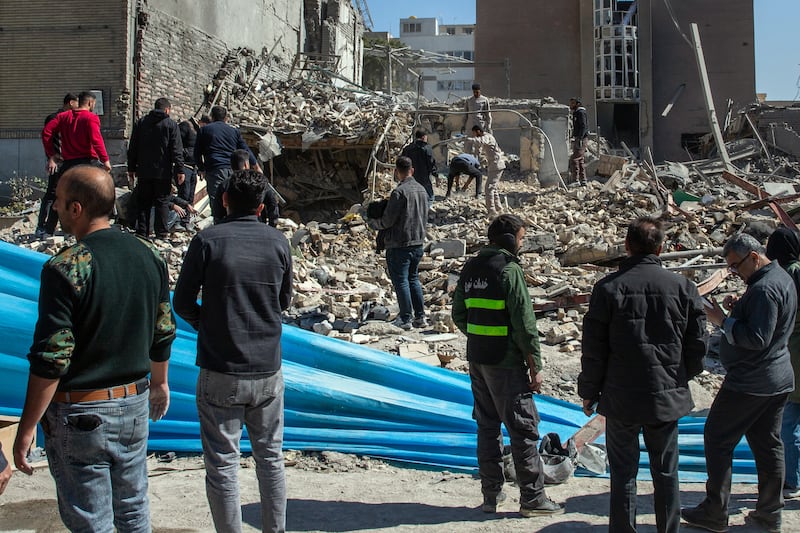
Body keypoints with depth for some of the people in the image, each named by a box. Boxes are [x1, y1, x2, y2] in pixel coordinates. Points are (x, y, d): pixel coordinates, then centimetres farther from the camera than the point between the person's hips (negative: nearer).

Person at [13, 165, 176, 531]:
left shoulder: (65, 269, -20)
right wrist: (159, 381, 25)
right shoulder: (148, 256, -1)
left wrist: (27, 428, -12)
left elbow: (51, 359, -21)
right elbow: (164, 332, 9)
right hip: (135, 403, 6)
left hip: (80, 413, -6)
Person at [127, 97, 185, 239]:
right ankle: (161, 233, 2)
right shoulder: (171, 124, -3)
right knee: (162, 202, 3)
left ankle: (142, 232, 9)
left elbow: (132, 148, 10)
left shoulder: (141, 122, 8)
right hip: (163, 172, -3)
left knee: (143, 202, 9)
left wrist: (131, 169, 14)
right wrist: (179, 170, -6)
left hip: (144, 171, 3)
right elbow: (177, 150, -8)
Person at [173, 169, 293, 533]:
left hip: (221, 371, -3)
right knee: (271, 458, 17)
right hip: (268, 370, 3)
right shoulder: (278, 243, 0)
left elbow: (183, 303, -3)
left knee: (222, 465, 6)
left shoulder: (207, 241, -9)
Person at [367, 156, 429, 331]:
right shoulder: (422, 190, 7)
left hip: (399, 244, -8)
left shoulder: (399, 192, -17)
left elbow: (387, 220, -15)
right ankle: (420, 317, 17)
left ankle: (405, 319, 4)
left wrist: (372, 223, 4)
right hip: (418, 243, 8)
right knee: (413, 279, 17)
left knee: (401, 281, 1)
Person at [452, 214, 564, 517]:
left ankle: (491, 494, 21)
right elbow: (524, 323, -16)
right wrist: (535, 366, -11)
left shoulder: (471, 268, 9)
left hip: (477, 359, 8)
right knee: (523, 429, 1)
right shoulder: (509, 270, -14)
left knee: (487, 426, 14)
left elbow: (458, 314, 14)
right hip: (506, 362, -8)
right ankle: (532, 498, 8)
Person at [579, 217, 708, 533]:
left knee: (623, 473, 8)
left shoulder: (609, 287, -9)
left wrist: (589, 391, 5)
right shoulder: (682, 287, -3)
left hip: (621, 399, -2)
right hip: (667, 397, 2)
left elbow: (593, 349, -7)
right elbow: (698, 345, 3)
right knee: (666, 472, 13)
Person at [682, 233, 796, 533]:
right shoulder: (782, 278, 12)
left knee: (718, 439, 0)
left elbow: (757, 339, -26)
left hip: (750, 382, -10)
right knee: (768, 444, 14)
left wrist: (724, 321, -18)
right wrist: (739, 310, 5)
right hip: (778, 380, 10)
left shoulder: (764, 288, -21)